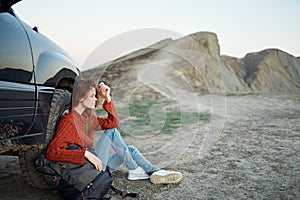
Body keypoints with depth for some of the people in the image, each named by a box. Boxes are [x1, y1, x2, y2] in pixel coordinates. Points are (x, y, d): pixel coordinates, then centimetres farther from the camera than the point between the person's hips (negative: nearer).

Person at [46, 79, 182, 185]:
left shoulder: (87, 116, 11)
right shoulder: (68, 121, -17)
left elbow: (113, 122, 10)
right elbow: (51, 152, -28)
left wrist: (107, 98, -1)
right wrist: (86, 153, -36)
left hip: (99, 165, 10)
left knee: (130, 150, 10)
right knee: (111, 132, -18)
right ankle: (133, 170, -4)